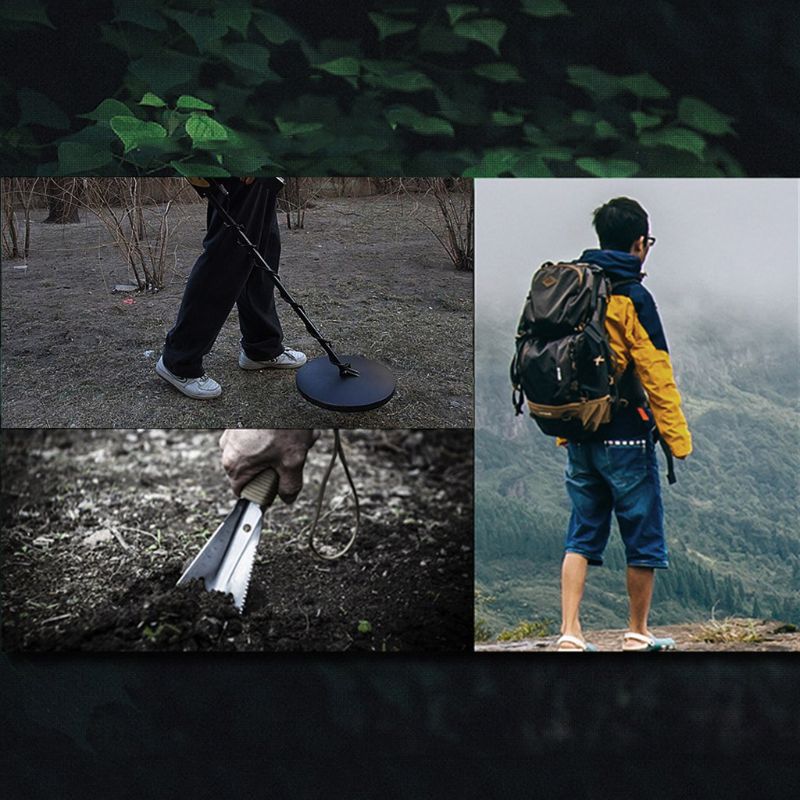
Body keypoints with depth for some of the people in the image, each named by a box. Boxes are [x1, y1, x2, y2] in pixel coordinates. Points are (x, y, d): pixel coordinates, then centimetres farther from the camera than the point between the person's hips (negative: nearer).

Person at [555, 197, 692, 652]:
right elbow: (655, 373, -13)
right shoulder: (632, 297, -12)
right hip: (626, 436, -6)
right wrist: (678, 435, -7)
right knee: (644, 537, 8)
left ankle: (570, 635, 7)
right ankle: (638, 635, 19)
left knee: (582, 535, 12)